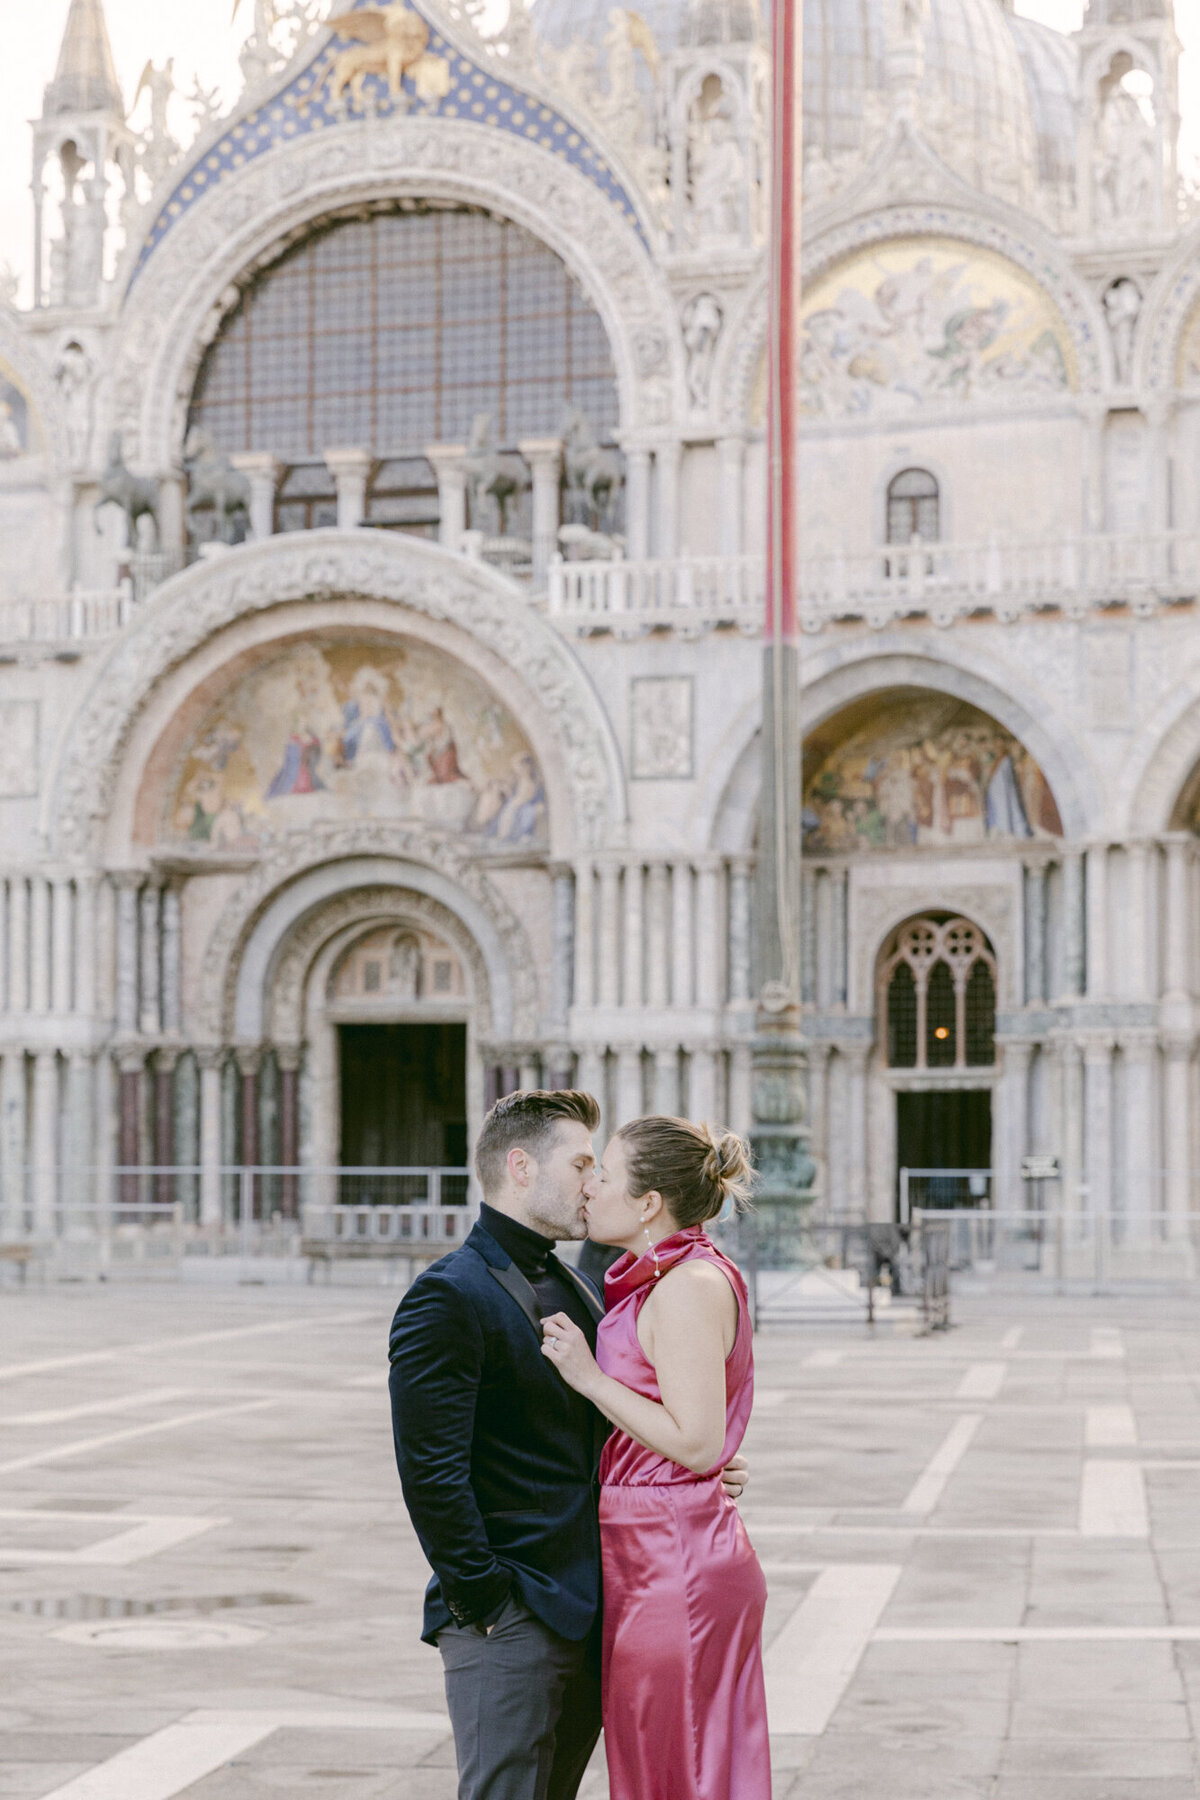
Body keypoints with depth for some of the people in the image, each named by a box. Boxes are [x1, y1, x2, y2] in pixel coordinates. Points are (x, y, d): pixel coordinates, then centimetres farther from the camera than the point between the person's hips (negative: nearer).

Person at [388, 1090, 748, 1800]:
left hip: (586, 1614, 8)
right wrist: (484, 1600, -16)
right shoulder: (449, 1297, -11)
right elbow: (432, 1472, -17)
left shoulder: (577, 1290, 18)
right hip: (509, 1626, -8)